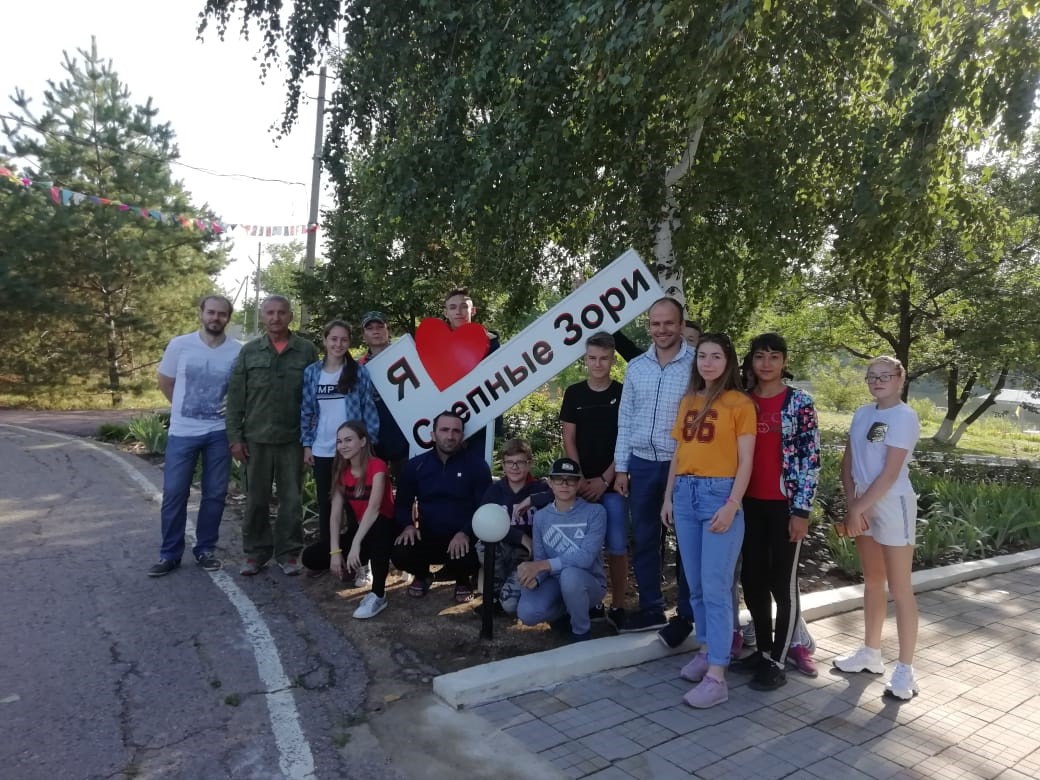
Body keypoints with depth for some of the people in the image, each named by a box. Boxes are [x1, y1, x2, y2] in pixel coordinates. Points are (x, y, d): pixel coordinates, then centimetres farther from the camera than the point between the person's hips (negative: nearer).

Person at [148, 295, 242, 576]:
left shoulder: (238, 351, -5)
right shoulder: (179, 345, -3)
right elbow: (165, 382, 10)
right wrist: (185, 408, 11)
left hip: (219, 432, 0)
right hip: (182, 431, 0)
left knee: (215, 493, 7)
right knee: (174, 493, 3)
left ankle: (205, 549, 21)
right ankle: (169, 554, 16)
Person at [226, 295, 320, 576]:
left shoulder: (307, 351, -1)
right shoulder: (249, 351, 4)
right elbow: (235, 397, 4)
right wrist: (235, 437, 0)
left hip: (293, 439, -1)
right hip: (256, 438, 1)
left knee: (291, 499, 6)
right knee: (256, 499, 9)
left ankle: (288, 553, 19)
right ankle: (256, 552, 23)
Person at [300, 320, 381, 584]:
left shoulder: (360, 372, -3)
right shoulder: (311, 372, 4)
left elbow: (369, 409, -2)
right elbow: (306, 411, 8)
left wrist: (370, 442, -6)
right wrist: (306, 445, 5)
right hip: (323, 451, 3)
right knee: (325, 504, 13)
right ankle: (325, 556, 27)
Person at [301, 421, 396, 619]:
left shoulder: (377, 466, -18)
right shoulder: (341, 471, 1)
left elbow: (373, 509, -30)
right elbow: (335, 514, -6)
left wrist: (355, 545, -38)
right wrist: (335, 551, -17)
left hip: (382, 530, -6)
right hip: (356, 530, 6)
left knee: (377, 527, -42)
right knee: (310, 558, -11)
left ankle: (378, 595, -28)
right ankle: (357, 564, 16)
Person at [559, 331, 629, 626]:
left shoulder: (623, 394, -1)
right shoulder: (574, 393, 5)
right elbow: (568, 439, 5)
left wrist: (605, 480, -9)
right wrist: (580, 479, -5)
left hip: (612, 483, -2)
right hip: (582, 483, 2)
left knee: (616, 546, -1)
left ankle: (617, 605, 11)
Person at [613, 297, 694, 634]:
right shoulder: (636, 366, 7)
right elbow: (625, 419, 10)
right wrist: (620, 467, 7)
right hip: (642, 463, 5)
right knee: (643, 539, 12)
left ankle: (686, 615, 22)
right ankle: (651, 608, 28)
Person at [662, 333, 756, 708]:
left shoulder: (740, 403, -4)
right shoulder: (688, 402, 14)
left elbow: (745, 461, -7)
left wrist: (731, 505, -16)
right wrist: (668, 497, 13)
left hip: (719, 494, -6)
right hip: (686, 494, 6)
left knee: (715, 588, -5)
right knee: (695, 586, 13)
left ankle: (716, 677, 0)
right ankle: (707, 650, 29)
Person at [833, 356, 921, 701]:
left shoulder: (904, 417, -12)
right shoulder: (862, 414, 7)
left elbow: (890, 474, -18)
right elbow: (848, 464, 6)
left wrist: (857, 509, -16)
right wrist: (852, 505, -6)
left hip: (892, 505, -7)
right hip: (863, 504, 7)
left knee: (899, 589, 0)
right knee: (872, 582, 16)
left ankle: (905, 669, 9)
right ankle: (871, 653, 28)